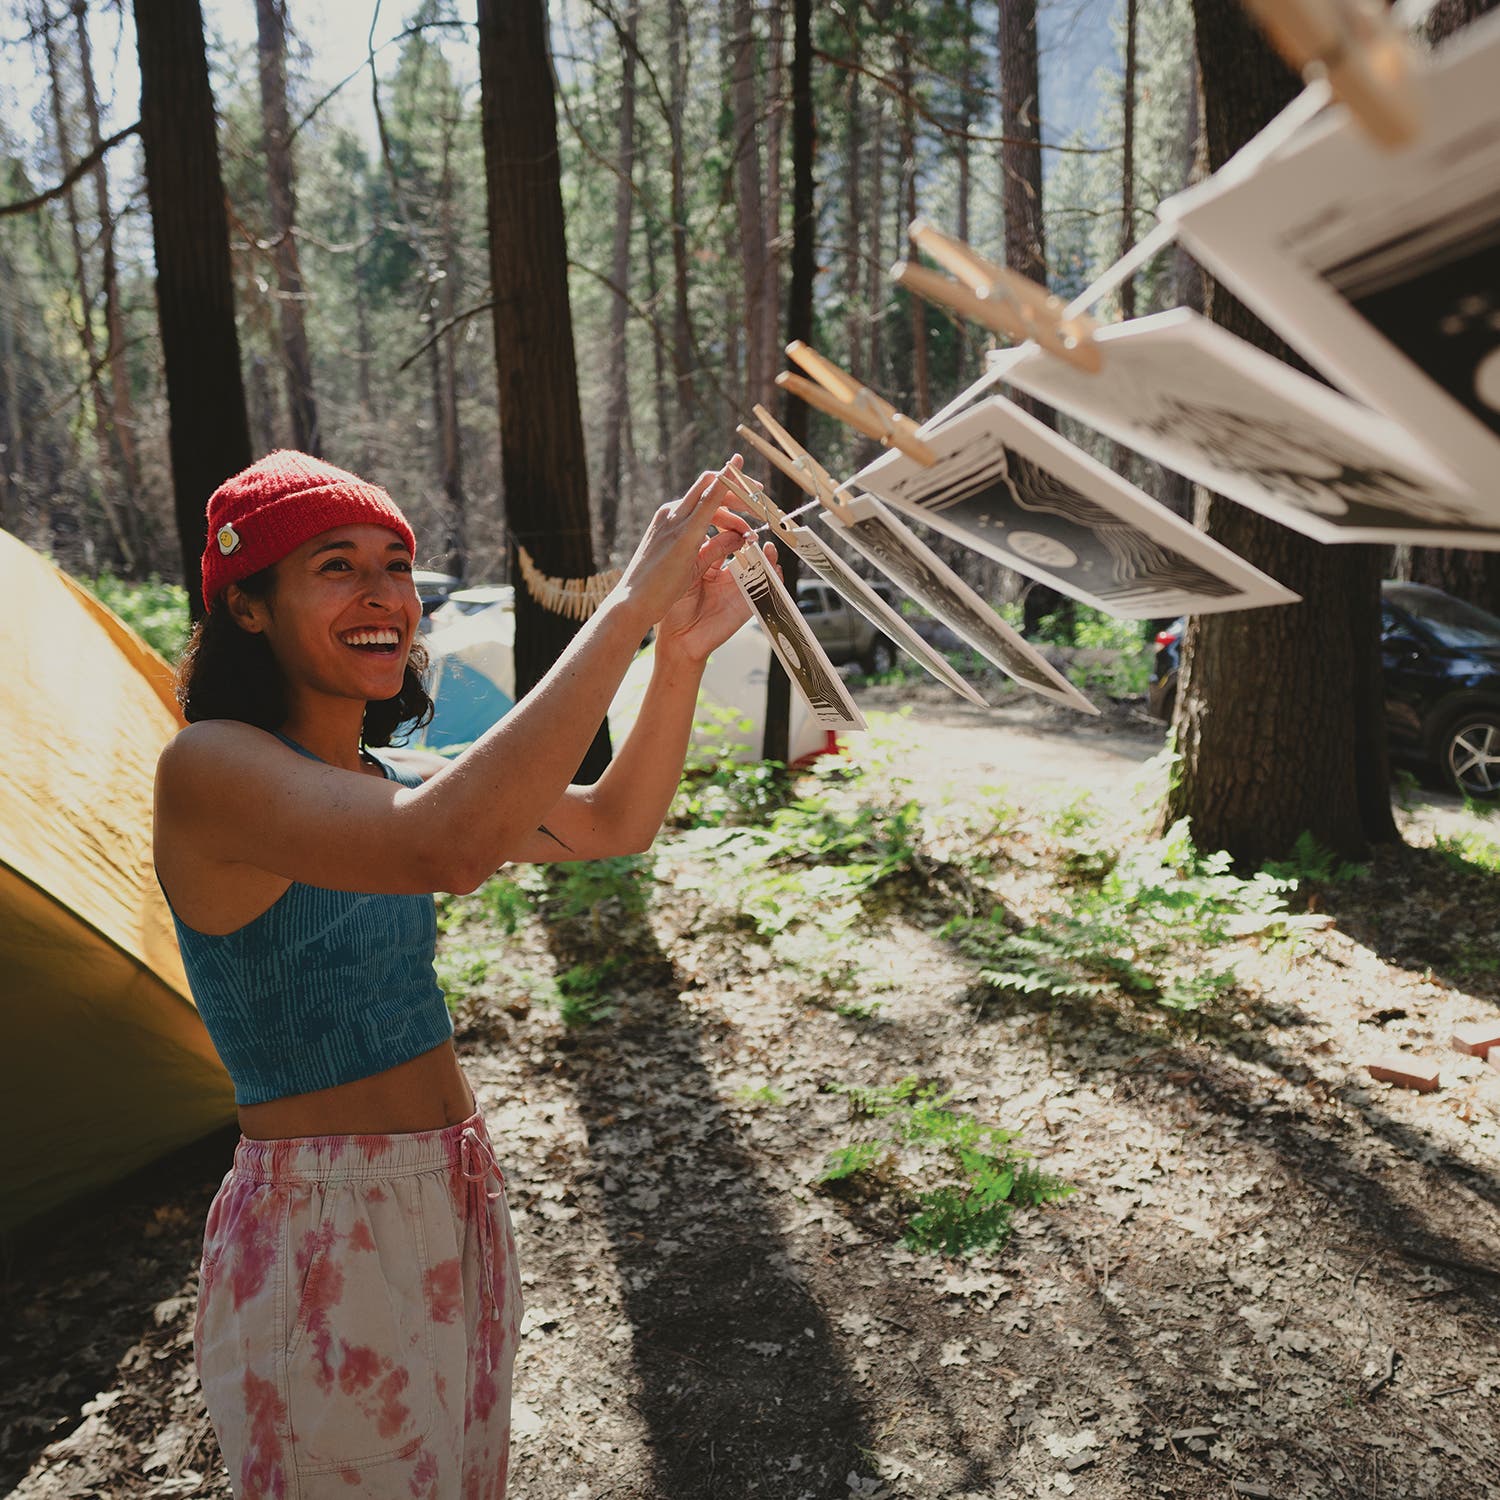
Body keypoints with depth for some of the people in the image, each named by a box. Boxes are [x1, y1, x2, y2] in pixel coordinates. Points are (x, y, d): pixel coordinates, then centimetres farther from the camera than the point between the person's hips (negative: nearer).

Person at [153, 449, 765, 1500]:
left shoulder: (388, 780, 5)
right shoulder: (210, 768, -21)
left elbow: (616, 824, 4)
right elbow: (450, 849, -40)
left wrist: (681, 654, -11)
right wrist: (632, 602, -35)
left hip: (456, 1198, 8)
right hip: (324, 1231, -8)